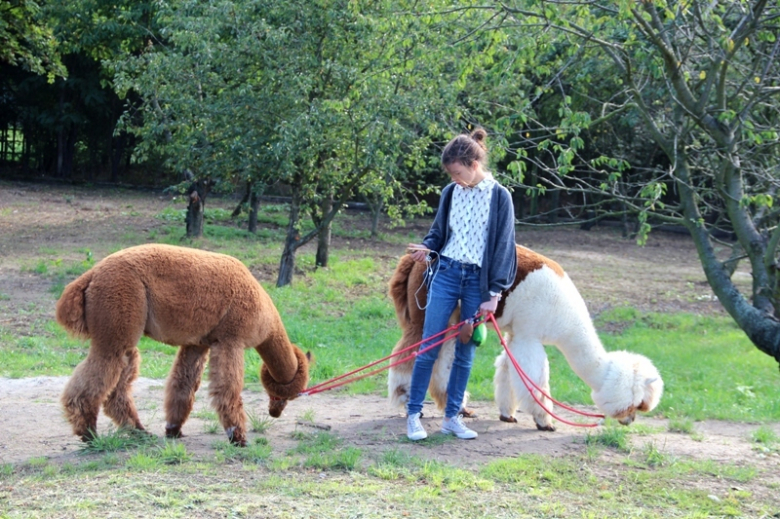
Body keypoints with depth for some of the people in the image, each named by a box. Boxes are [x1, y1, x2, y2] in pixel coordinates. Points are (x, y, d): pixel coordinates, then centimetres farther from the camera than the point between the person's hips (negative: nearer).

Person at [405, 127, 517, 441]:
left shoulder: (499, 197, -5)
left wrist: (493, 294, -6)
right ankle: (413, 414, 4)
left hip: (477, 280, -2)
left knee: (465, 352, 5)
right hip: (446, 274, 2)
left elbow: (503, 246, -4)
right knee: (429, 347, -3)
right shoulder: (451, 192, 4)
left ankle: (452, 417, 14)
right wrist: (427, 247, -7)